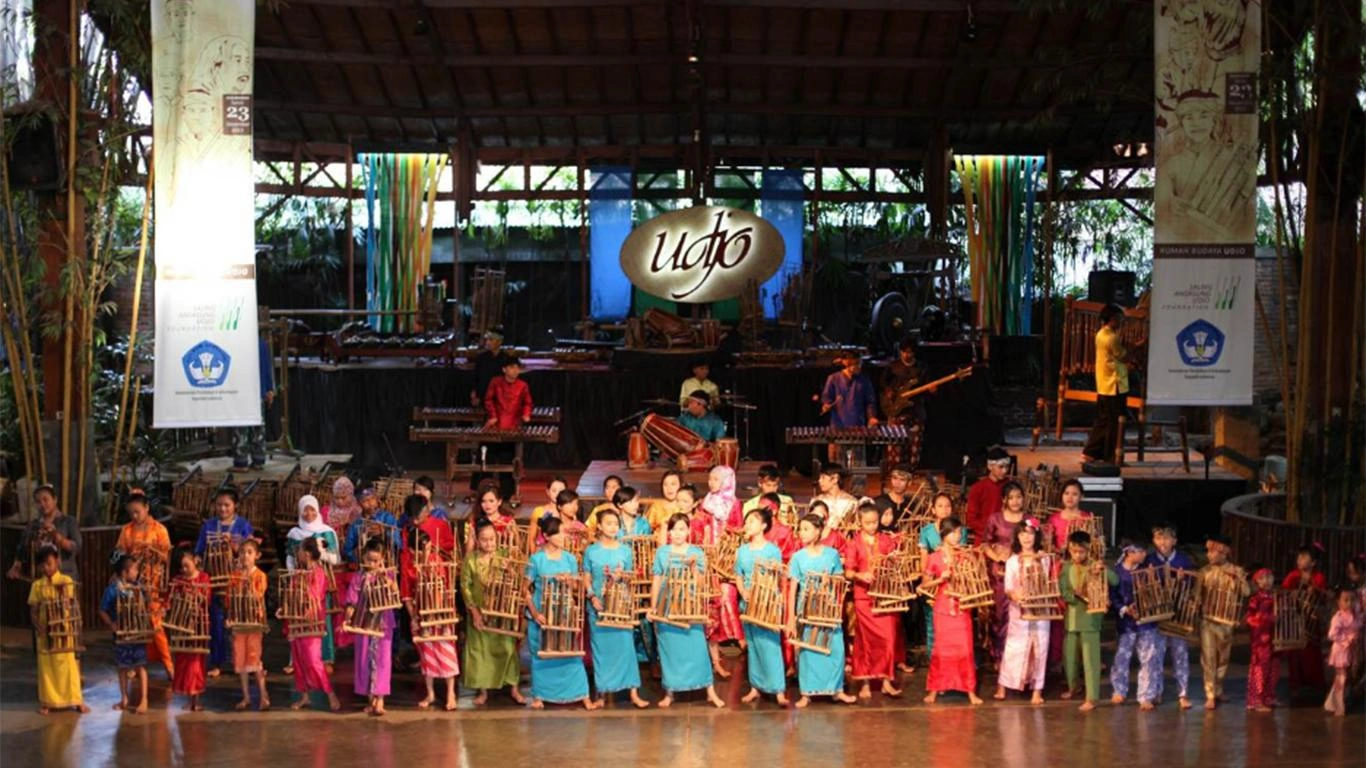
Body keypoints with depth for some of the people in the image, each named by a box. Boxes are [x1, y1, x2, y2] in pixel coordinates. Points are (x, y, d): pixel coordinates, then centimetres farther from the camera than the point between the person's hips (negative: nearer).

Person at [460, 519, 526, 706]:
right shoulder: (470, 560, -7)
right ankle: (483, 690, 18)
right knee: (480, 650, 7)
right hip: (479, 613, 0)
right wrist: (474, 611, -11)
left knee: (507, 648, 4)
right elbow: (465, 587, -5)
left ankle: (513, 688, 16)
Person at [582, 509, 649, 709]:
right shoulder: (591, 551, 1)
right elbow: (587, 579, 3)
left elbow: (631, 576, 10)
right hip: (599, 606, -1)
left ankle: (634, 692, 0)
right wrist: (592, 597, -13)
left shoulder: (625, 550, 5)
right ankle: (602, 694, 11)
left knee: (625, 645, -2)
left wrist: (623, 575, -11)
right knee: (601, 648, 3)